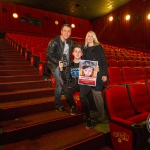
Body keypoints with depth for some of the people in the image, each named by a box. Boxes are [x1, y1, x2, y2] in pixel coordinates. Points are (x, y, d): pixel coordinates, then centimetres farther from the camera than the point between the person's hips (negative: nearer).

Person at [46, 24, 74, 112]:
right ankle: (58, 105, 8)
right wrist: (58, 62, -23)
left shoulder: (70, 42, 4)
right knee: (60, 85, -11)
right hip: (56, 66, -6)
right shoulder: (54, 42, -15)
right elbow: (48, 55, -17)